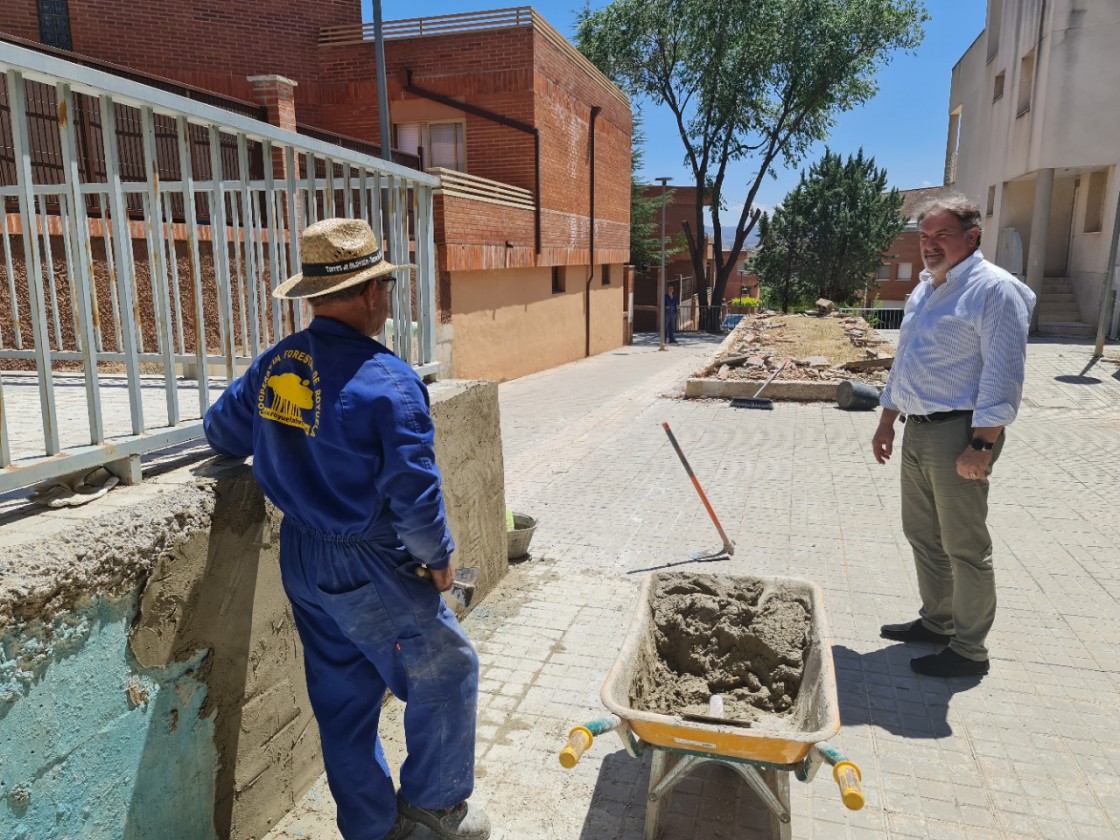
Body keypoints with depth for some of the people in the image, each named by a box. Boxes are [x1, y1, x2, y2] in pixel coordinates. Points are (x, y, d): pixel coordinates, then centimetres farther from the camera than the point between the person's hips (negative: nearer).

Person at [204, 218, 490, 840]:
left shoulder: (273, 365, 0)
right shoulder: (386, 380, -23)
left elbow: (223, 432, 14)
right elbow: (414, 492, -23)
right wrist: (439, 558, -7)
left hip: (301, 561, 8)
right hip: (370, 570, -8)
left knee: (343, 696, 20)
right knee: (446, 672, 14)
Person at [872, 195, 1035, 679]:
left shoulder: (993, 289, -12)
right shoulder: (924, 291, 16)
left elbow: (1002, 377, -19)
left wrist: (982, 444, -23)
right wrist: (886, 421, 19)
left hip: (958, 433, -9)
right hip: (917, 430, 9)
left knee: (964, 546, 1)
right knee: (922, 535, 17)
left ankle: (969, 650, 15)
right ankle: (936, 621, 33)